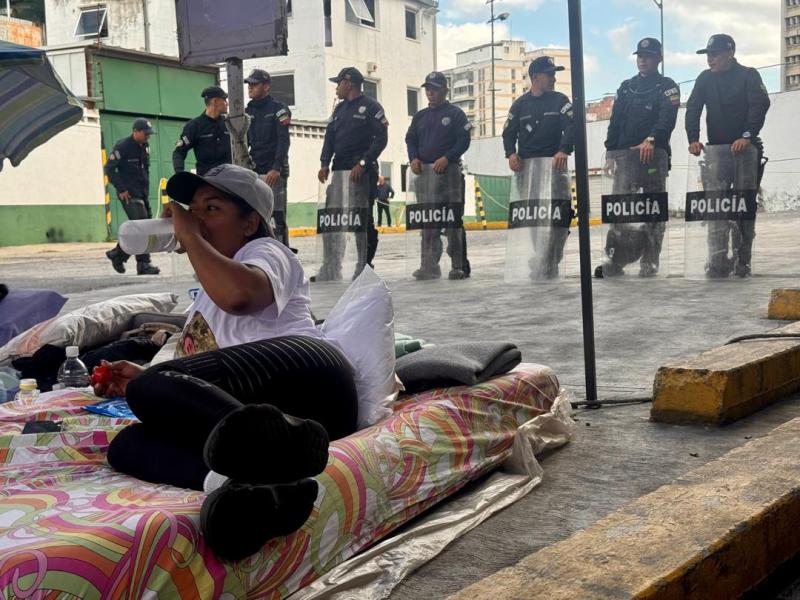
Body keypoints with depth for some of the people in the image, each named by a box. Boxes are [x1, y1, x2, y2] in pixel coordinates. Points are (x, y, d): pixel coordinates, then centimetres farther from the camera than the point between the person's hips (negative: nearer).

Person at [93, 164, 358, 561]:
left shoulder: (264, 251, 10)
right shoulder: (208, 293, 37)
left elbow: (238, 294, -17)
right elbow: (198, 375, 39)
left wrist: (190, 237, -2)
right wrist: (144, 376, 22)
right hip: (253, 414, 8)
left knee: (149, 389, -28)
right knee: (127, 445, -17)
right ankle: (253, 486, -49)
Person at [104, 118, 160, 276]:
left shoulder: (145, 147, 12)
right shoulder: (122, 146, -10)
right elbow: (109, 168, -11)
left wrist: (146, 189, 16)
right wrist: (121, 189, -14)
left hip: (143, 194, 8)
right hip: (129, 195, -8)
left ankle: (118, 254, 23)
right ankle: (143, 265, -9)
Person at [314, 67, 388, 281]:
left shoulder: (371, 107, -2)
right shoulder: (340, 109, 20)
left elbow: (381, 139, -9)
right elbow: (330, 137, 15)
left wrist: (363, 163, -17)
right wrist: (325, 164, 0)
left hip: (363, 172, -7)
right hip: (339, 171, 7)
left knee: (364, 220, -3)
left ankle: (364, 268, 4)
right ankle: (330, 270, 6)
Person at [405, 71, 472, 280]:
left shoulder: (455, 114, 3)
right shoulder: (420, 116, 18)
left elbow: (464, 141, -4)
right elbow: (410, 140, 17)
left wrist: (447, 158, -18)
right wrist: (414, 158, -3)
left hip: (449, 171, -5)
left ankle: (459, 266, -2)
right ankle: (429, 266, 4)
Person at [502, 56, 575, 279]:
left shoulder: (560, 101, 7)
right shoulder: (520, 104, 12)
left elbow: (571, 127, -4)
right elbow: (509, 133, 11)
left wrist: (564, 150, -22)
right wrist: (511, 154, -8)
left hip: (554, 164, -2)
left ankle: (543, 267, -16)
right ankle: (546, 265, 11)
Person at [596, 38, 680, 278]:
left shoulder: (667, 87, 4)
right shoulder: (626, 87, 19)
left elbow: (667, 119, -13)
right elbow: (615, 121, 16)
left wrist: (651, 140, -29)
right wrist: (610, 153, 6)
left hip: (654, 155, -3)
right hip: (625, 156, 4)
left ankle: (649, 263, 5)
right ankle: (615, 260, -8)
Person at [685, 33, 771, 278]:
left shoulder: (749, 76, -4)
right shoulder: (705, 79, 7)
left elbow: (759, 106, -16)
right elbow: (693, 109, -1)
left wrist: (747, 136, -31)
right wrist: (693, 139, -17)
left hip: (746, 150, -3)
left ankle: (742, 261, 7)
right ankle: (718, 261, -11)